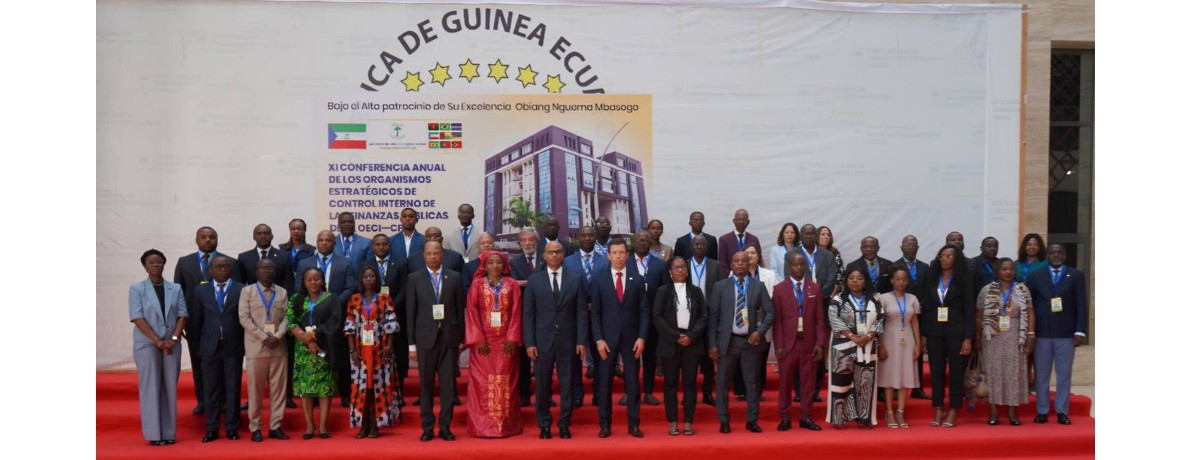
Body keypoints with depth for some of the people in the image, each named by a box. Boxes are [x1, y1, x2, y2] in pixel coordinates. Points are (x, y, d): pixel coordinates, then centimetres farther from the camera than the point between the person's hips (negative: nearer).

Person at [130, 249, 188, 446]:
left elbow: (183, 315, 4)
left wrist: (174, 338, -11)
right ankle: (153, 433, 3)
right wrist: (157, 341, -15)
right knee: (150, 389, 0)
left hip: (171, 344, 3)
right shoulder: (137, 289, 0)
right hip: (147, 344, -3)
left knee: (170, 388, 4)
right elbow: (137, 318, -8)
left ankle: (169, 433, 9)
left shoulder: (175, 289, 9)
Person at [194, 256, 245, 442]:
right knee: (211, 388, 4)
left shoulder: (242, 290, 1)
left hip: (234, 346, -1)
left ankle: (231, 427, 11)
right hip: (210, 347, 1)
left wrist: (246, 343, -1)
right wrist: (197, 345, 7)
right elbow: (197, 320, 9)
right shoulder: (201, 292, 7)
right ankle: (211, 429, 10)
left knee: (233, 387, 4)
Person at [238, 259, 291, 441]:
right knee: (255, 389, 1)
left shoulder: (282, 292, 11)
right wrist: (264, 337, -13)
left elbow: (285, 318, 6)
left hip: (278, 348, 3)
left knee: (278, 388, 3)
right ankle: (255, 428, 8)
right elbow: (244, 318, -4)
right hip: (256, 348, -2)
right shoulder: (247, 291, 4)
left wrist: (277, 337, -12)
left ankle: (276, 426, 10)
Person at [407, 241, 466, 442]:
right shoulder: (414, 278, 4)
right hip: (425, 337, -1)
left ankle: (445, 426, 12)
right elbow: (410, 313, 3)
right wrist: (411, 343, -1)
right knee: (426, 384, 5)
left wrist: (461, 338, 2)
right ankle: (427, 427, 14)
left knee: (448, 383, 2)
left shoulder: (454, 277, 6)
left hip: (449, 337, 1)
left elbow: (460, 308, 6)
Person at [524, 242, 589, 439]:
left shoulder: (576, 279, 5)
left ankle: (564, 424, 16)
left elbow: (581, 312, 3)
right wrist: (529, 343, -5)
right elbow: (528, 314, 2)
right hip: (542, 340, 0)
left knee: (568, 384, 5)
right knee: (542, 384, 4)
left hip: (568, 341, 0)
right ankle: (544, 425, 16)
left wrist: (581, 341, -3)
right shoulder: (534, 281, 4)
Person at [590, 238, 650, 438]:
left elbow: (644, 311, 3)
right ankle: (605, 424, 12)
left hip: (631, 337, 1)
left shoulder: (637, 279, 4)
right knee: (605, 382, 4)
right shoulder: (598, 280, 2)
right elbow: (595, 313, 0)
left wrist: (641, 337, -5)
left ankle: (634, 424, 11)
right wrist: (598, 339, -7)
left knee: (632, 382, 4)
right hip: (607, 337, 0)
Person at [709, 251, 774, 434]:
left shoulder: (759, 286, 5)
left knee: (752, 382, 6)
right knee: (723, 382, 3)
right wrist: (713, 344, -6)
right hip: (727, 341, -1)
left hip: (751, 340, 1)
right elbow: (713, 316, 0)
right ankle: (724, 421, 14)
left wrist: (760, 331, -10)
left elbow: (770, 311, 6)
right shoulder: (720, 286, 2)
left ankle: (752, 420, 17)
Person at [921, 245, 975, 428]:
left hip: (956, 331, -3)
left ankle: (953, 412, 9)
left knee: (956, 371, 2)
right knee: (936, 371, 4)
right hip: (934, 331, 3)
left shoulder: (963, 279, -1)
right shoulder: (931, 278, 8)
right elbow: (926, 308, 8)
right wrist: (923, 335, 3)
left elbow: (970, 309, -4)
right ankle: (938, 411, 12)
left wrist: (968, 338, -9)